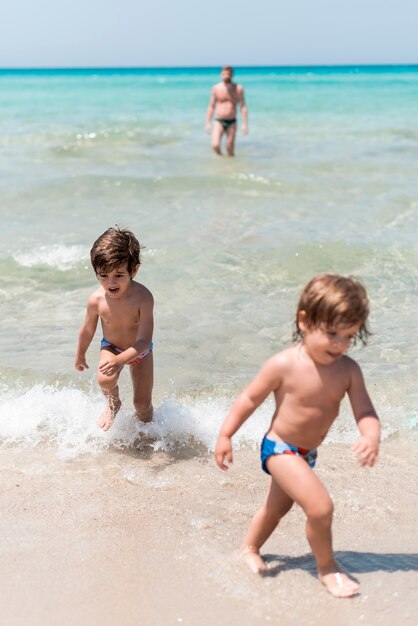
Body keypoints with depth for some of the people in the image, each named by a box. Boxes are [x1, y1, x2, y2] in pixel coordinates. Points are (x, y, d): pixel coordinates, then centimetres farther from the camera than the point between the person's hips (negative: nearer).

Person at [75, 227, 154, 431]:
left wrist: (120, 360, -49)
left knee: (142, 403, 3)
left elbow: (144, 341, -33)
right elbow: (87, 330, -7)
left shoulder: (143, 297, -35)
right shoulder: (96, 299, -27)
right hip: (111, 347, 1)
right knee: (105, 380, -28)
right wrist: (80, 356, 9)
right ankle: (113, 404, 9)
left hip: (139, 352, -1)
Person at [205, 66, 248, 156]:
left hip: (232, 122, 0)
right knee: (215, 145, -17)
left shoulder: (238, 89, 0)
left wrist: (245, 124, -8)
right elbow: (211, 106, 5)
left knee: (230, 150, 1)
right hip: (219, 122, 0)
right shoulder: (216, 88, 0)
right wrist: (208, 123, 0)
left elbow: (243, 106, 0)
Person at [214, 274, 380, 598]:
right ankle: (327, 567, 8)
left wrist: (371, 437, -36)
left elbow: (365, 411, -14)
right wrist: (225, 435, -11)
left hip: (307, 453, 7)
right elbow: (250, 399, -14)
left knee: (278, 506, 26)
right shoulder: (284, 365, -25)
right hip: (280, 449, -7)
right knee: (321, 507, -19)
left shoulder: (348, 370, -13)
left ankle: (250, 549, 52)